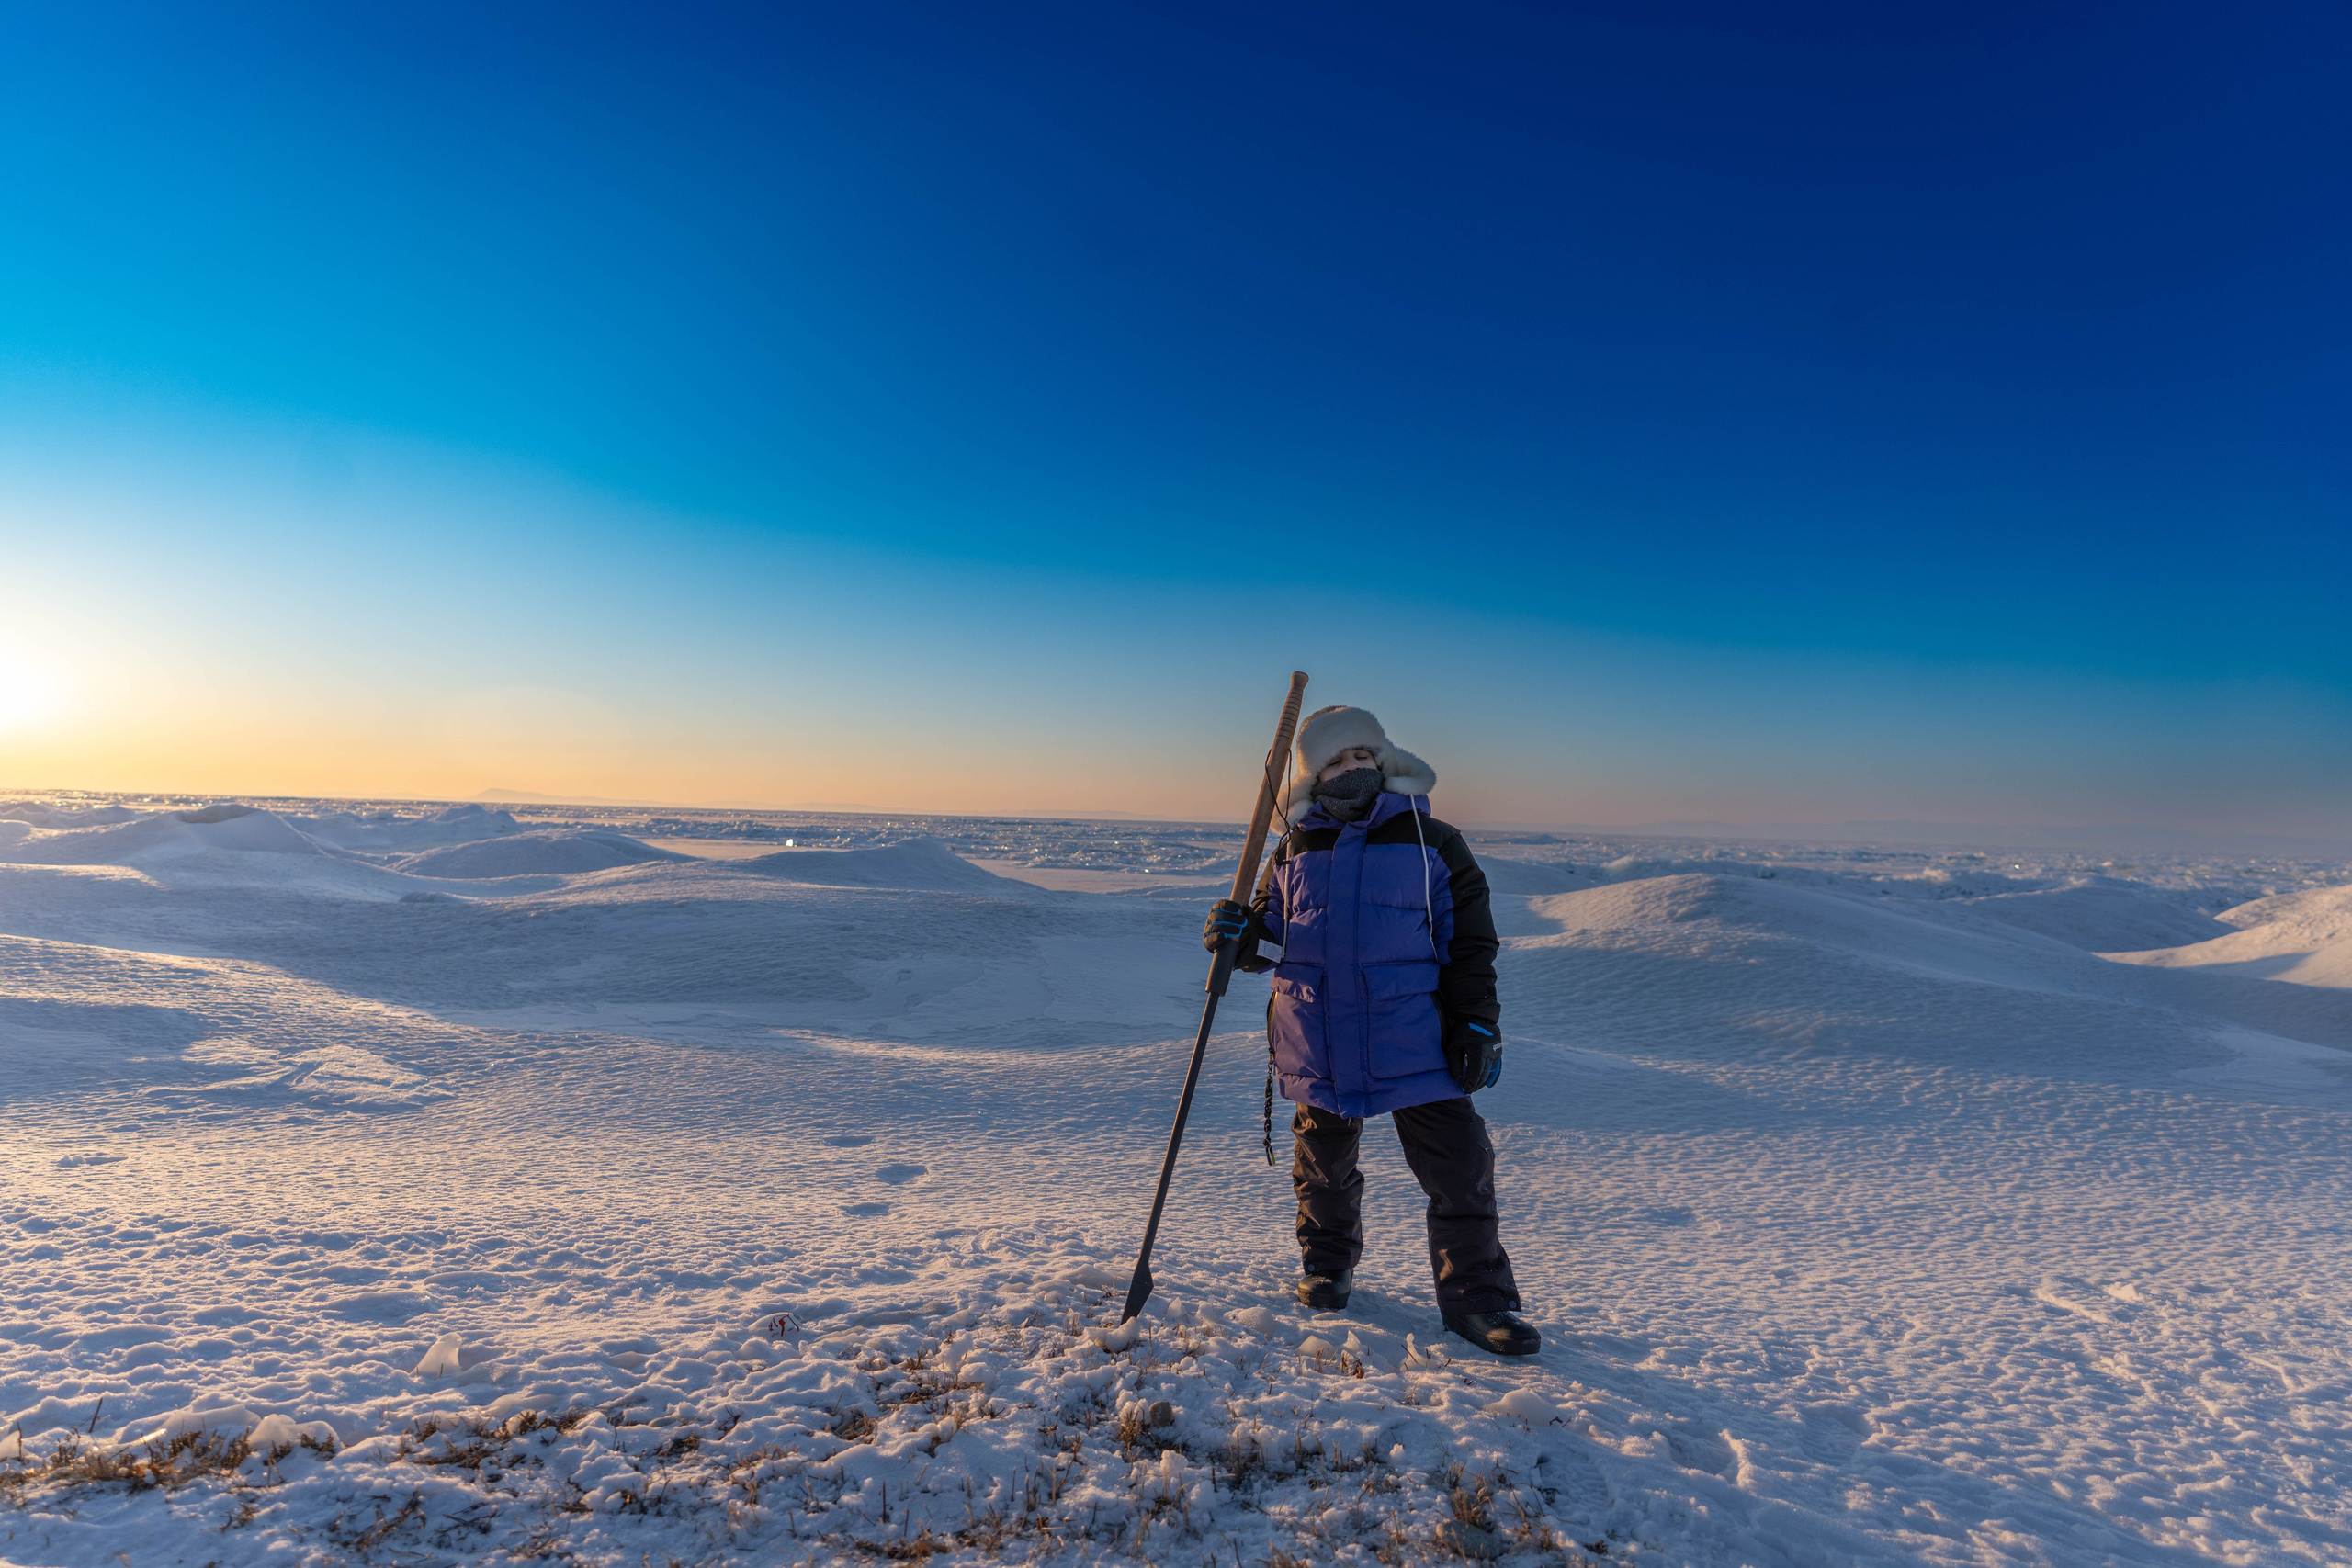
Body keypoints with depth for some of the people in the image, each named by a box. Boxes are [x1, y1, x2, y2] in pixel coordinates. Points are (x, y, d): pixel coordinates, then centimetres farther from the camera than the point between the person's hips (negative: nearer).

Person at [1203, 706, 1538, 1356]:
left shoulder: (1432, 843, 2)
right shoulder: (1294, 851, 9)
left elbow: (1469, 943, 2)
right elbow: (1270, 931, 13)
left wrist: (1477, 1024, -4)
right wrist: (1240, 933, -10)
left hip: (1414, 1040, -2)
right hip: (1318, 1045, 2)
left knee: (1459, 1169, 0)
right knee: (1323, 1165, 16)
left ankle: (1477, 1297, 18)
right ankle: (1326, 1264, 40)